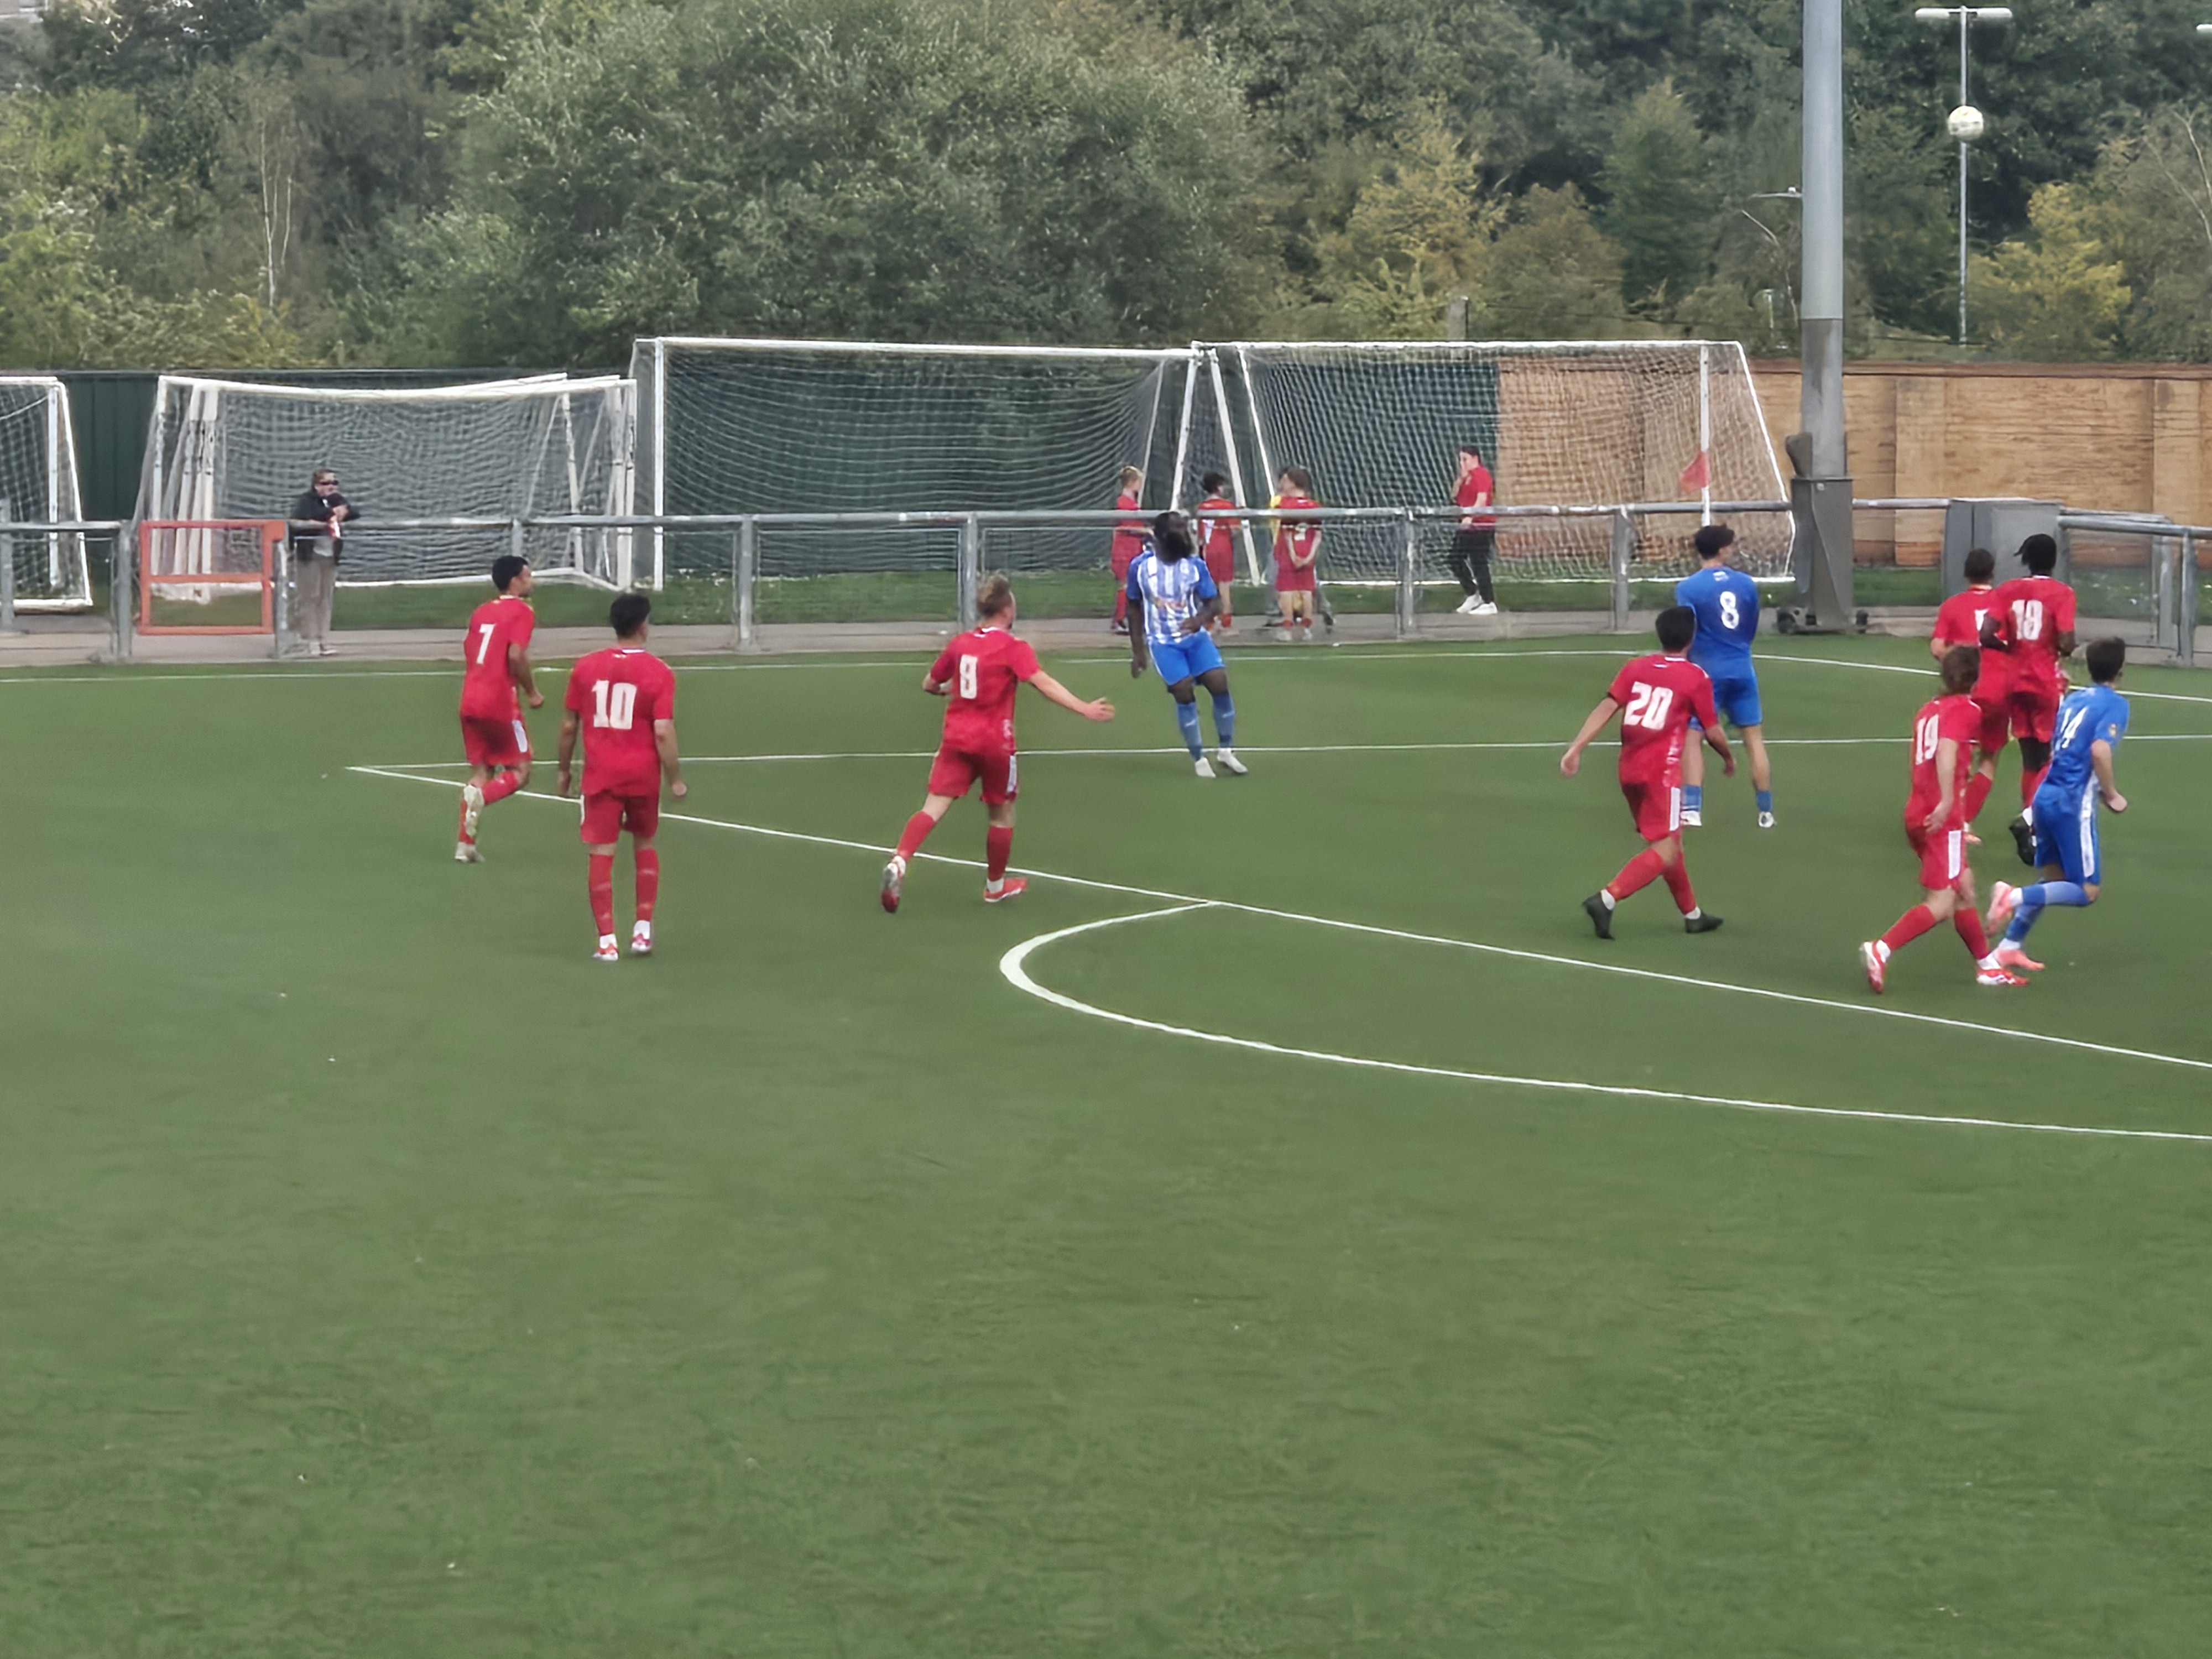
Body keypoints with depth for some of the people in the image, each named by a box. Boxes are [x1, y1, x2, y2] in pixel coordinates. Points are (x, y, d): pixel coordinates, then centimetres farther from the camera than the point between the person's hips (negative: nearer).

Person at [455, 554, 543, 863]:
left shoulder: (481, 611, 15)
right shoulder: (522, 611, -6)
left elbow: (468, 654, 17)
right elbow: (516, 655, -18)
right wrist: (533, 692, -8)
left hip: (470, 701, 7)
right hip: (502, 703, -7)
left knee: (481, 770, 15)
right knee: (520, 772, 5)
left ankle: (466, 844, 8)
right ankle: (480, 797, -25)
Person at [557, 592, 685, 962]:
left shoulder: (585, 668, 0)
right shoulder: (659, 672, -8)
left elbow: (568, 726, 4)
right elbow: (663, 732, -12)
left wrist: (564, 770, 16)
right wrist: (675, 779, -4)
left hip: (600, 775, 0)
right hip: (643, 775, 0)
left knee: (602, 855, 2)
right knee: (644, 845, 20)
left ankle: (607, 941, -2)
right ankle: (643, 930, 17)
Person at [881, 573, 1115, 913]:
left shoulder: (960, 644, 7)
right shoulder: (1014, 648, -8)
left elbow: (930, 684, 16)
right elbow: (1044, 684, -21)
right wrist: (1085, 709, -25)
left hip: (956, 740, 3)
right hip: (995, 743, -3)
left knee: (933, 808, -5)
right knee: (1001, 813, 16)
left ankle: (899, 862, -28)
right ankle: (996, 885, 29)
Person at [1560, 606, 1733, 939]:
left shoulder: (1636, 668, 9)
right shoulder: (1696, 678, -2)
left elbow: (1606, 708, -2)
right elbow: (1713, 732, 3)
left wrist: (1576, 748, -7)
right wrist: (1729, 758, 23)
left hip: (1629, 770, 6)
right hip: (1663, 771, -6)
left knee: (1669, 843, 21)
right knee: (1665, 852, -7)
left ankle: (1692, 914, 32)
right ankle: (1606, 899, -25)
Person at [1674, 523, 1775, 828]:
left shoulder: (1688, 588, -8)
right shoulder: (1746, 583, 2)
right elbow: (1752, 631, 12)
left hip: (1707, 670, -3)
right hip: (1742, 669, 3)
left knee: (1691, 737, 2)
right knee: (1754, 737, 12)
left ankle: (1692, 809, -10)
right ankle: (1766, 811, 16)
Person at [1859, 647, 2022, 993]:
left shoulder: (1929, 709, 15)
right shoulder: (1967, 710, -7)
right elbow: (1946, 751, -24)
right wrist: (1947, 802, -31)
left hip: (1919, 812, 9)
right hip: (1942, 818, -9)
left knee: (1965, 890, 18)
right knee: (1941, 904, -7)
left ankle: (1988, 965, 27)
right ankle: (1880, 950, -19)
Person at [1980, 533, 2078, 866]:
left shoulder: (2007, 591, 2)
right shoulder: (2061, 593, -9)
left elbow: (1986, 636, -8)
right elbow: (2066, 643, -18)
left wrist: (2012, 648, 11)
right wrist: (2066, 651, 5)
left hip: (2017, 682, 4)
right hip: (2048, 683, -4)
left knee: (2031, 760, 14)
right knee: (2054, 759, 4)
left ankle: (2031, 838, 16)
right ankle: (2028, 816, -20)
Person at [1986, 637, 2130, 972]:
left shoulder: (2073, 699, 15)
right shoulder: (2115, 705, -8)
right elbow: (2100, 751, -22)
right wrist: (2112, 795, -10)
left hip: (2047, 795, 8)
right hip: (2073, 804, -8)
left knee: (2054, 879, 20)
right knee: (2087, 892, 0)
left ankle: (2010, 946, 17)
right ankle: (2016, 897, -15)